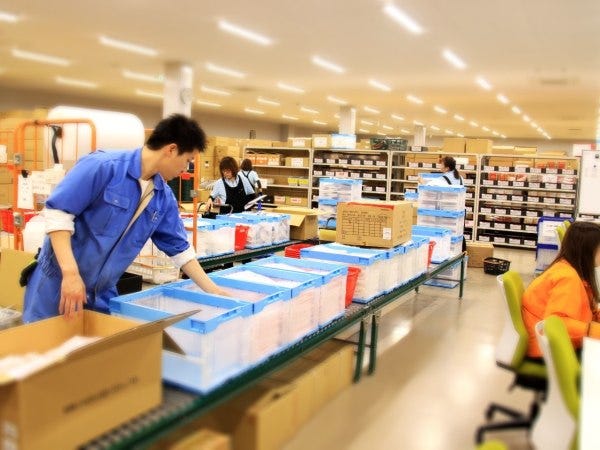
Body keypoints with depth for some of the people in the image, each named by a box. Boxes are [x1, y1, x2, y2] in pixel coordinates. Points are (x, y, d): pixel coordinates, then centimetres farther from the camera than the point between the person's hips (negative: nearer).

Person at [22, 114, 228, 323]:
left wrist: (212, 290, 9)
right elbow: (57, 212, -21)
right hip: (57, 285, -6)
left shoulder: (164, 198, 1)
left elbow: (179, 247, 9)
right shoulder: (102, 166, -19)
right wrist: (71, 273, -29)